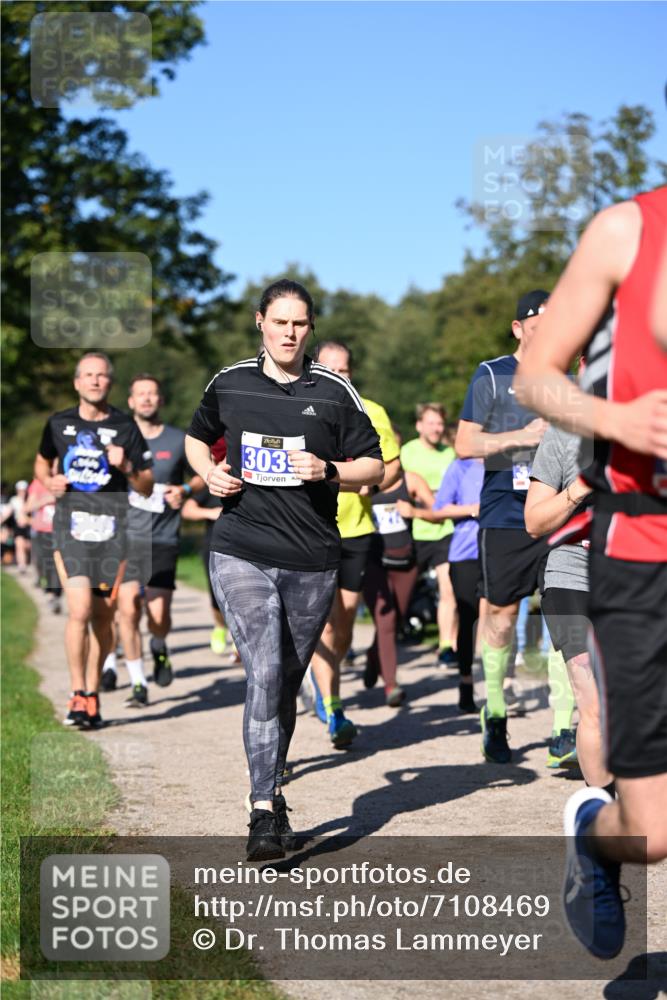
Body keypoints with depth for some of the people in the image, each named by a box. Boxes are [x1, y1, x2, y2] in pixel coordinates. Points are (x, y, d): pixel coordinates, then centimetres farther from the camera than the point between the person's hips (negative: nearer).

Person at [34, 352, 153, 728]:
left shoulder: (125, 426, 3)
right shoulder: (59, 424, 7)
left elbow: (147, 486, 5)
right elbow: (42, 461, 25)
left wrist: (126, 467, -14)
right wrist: (49, 481, 4)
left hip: (112, 528, 0)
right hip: (71, 526, 0)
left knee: (103, 617, 5)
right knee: (80, 610, -15)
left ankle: (93, 693, 20)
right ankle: (78, 695, -4)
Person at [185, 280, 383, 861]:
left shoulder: (335, 393, 3)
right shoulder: (228, 384, 7)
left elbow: (374, 467, 7)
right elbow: (197, 438, 25)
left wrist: (328, 471, -12)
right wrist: (209, 473, 4)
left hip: (312, 561, 1)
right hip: (241, 553, -1)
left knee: (286, 684, 11)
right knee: (265, 673, -17)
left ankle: (272, 791, 31)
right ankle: (265, 812, -16)